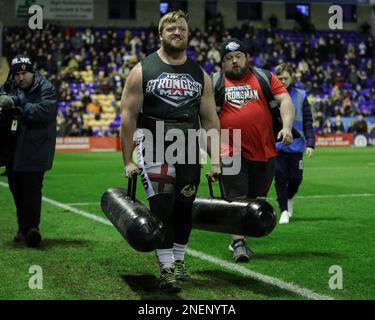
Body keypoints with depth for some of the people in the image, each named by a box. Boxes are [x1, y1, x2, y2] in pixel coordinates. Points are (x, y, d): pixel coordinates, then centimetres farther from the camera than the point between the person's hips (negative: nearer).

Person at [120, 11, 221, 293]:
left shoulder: (201, 76, 11)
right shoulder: (142, 71, 1)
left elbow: (210, 121, 11)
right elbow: (129, 117, -1)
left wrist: (216, 160, 6)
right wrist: (128, 161, -6)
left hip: (189, 148, 4)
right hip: (155, 145, -3)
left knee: (184, 207, 8)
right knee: (162, 206, -9)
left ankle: (179, 262, 25)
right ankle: (167, 268, -1)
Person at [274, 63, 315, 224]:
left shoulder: (300, 96, 2)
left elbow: (308, 122, 3)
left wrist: (310, 144, -6)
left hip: (296, 145, 1)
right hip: (276, 145, -1)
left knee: (296, 178, 6)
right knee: (280, 178, -5)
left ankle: (289, 199, 37)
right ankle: (284, 211, 6)